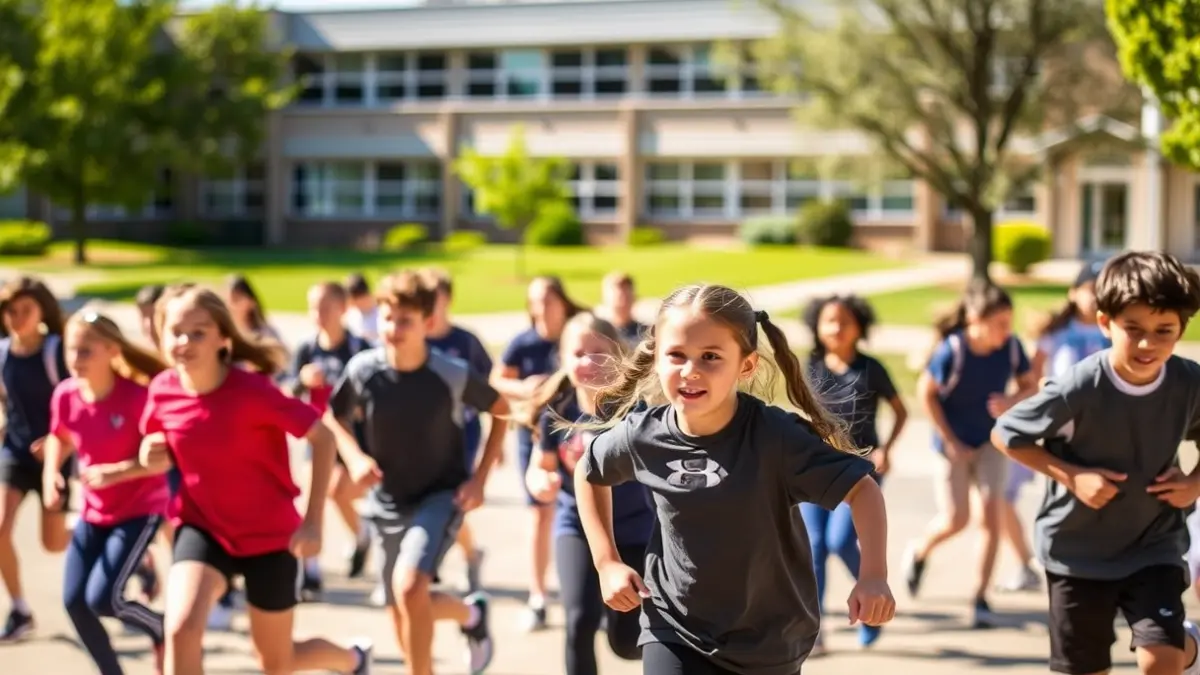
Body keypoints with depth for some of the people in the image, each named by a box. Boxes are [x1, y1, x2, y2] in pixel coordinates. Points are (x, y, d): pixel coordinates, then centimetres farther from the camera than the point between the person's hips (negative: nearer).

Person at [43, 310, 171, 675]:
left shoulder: (136, 396, -24)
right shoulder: (65, 395, -8)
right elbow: (59, 437, 13)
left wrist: (116, 472, -33)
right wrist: (51, 471, -5)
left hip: (140, 509, -6)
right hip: (93, 513, 6)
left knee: (102, 598, -14)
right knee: (74, 600, 0)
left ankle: (163, 631, 16)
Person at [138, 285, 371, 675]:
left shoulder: (252, 390, -24)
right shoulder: (163, 391, -11)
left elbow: (323, 437, -17)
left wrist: (313, 522, -21)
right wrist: (156, 458, -15)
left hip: (270, 535, -3)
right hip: (202, 527, 3)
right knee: (180, 629, -24)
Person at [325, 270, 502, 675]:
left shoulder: (453, 375, -19)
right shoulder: (363, 369, -14)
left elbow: (502, 411, -2)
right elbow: (332, 417, 5)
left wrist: (480, 479, -8)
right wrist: (355, 457, -14)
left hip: (442, 494, -4)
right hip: (389, 501, 4)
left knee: (409, 588, -27)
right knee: (404, 614, 11)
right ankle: (470, 613, 43)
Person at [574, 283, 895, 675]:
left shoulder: (775, 436, -22)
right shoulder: (642, 436, -13)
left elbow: (861, 487, -18)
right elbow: (589, 473, 9)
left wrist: (873, 576, -32)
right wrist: (607, 562, 4)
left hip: (769, 643, -1)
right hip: (675, 633, 1)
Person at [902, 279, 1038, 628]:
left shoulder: (1011, 347, -16)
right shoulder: (952, 351, -25)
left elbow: (1030, 386, -2)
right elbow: (925, 392, -13)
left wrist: (1013, 400, -25)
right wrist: (950, 441, -11)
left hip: (992, 441, 3)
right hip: (955, 443, -3)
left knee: (991, 515, -7)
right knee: (956, 519, -2)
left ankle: (981, 597, 4)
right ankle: (919, 552, 33)